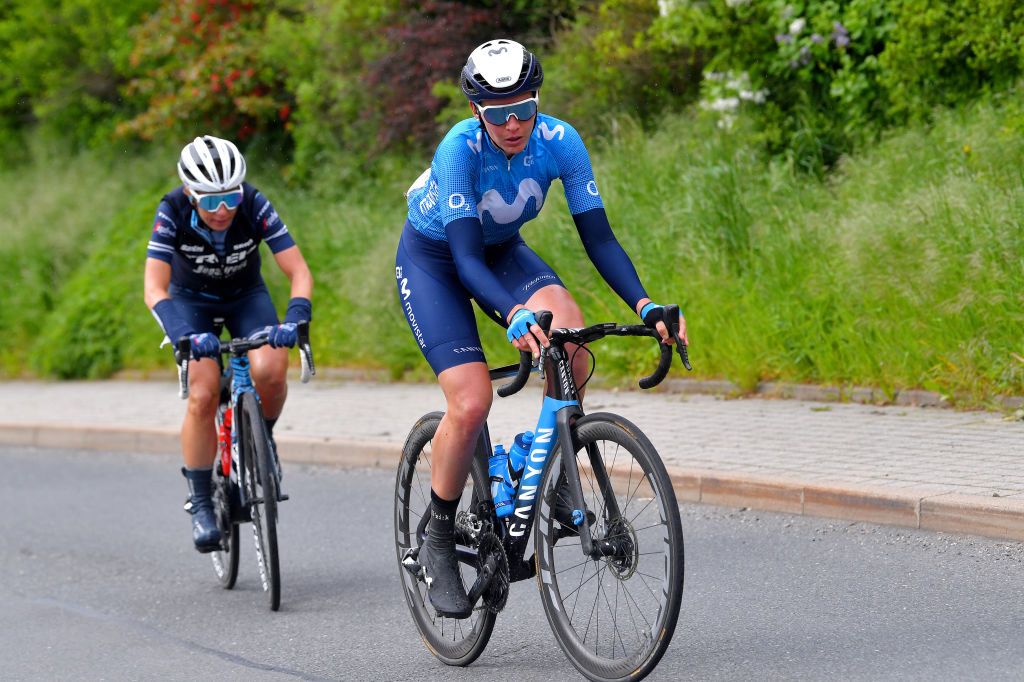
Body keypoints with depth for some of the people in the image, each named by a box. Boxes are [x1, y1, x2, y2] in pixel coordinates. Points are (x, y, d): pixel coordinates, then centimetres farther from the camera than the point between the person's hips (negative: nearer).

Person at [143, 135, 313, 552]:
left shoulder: (254, 206, -28)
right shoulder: (173, 212, -29)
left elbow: (299, 271, -28)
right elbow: (155, 288, -34)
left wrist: (294, 319, -47)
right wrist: (186, 334, -51)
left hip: (246, 296, 1)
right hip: (191, 300, -1)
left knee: (269, 370, -28)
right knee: (203, 394, -21)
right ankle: (200, 501, -5)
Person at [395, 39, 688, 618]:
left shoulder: (560, 141, -23)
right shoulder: (460, 148, -33)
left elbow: (598, 237, -20)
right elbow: (465, 258, -38)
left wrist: (645, 304, -35)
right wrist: (515, 315, -56)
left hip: (501, 250, 3)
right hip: (431, 259, -3)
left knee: (568, 332, -29)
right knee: (471, 402, -21)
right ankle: (439, 543, 0)